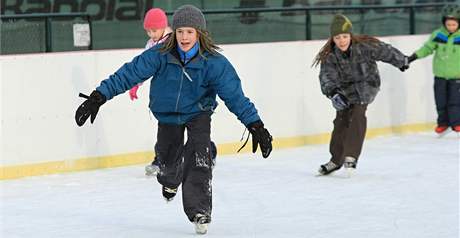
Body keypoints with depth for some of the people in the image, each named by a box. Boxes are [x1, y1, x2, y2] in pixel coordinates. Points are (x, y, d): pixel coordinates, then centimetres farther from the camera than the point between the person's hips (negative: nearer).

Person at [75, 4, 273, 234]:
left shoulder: (214, 62, -26)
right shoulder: (160, 55, -24)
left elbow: (234, 94, -24)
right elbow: (129, 74, -23)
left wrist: (256, 126, -29)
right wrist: (99, 97, -27)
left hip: (198, 113, -2)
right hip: (168, 113, 2)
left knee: (198, 155, -22)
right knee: (168, 158, 12)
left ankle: (199, 211, -13)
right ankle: (170, 181, 52)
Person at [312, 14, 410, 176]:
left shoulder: (365, 46, -25)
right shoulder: (329, 55, -18)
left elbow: (385, 52, -9)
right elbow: (326, 76, -26)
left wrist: (402, 62, 7)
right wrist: (332, 93, -45)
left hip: (366, 85, -3)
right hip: (345, 88, 3)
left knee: (357, 116, -21)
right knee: (341, 120, -1)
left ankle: (351, 156, -19)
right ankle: (336, 160, 12)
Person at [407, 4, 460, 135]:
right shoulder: (438, 34, -5)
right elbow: (428, 48, 2)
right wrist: (414, 56, -5)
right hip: (440, 74, 2)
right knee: (440, 100, 7)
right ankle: (443, 123, 20)